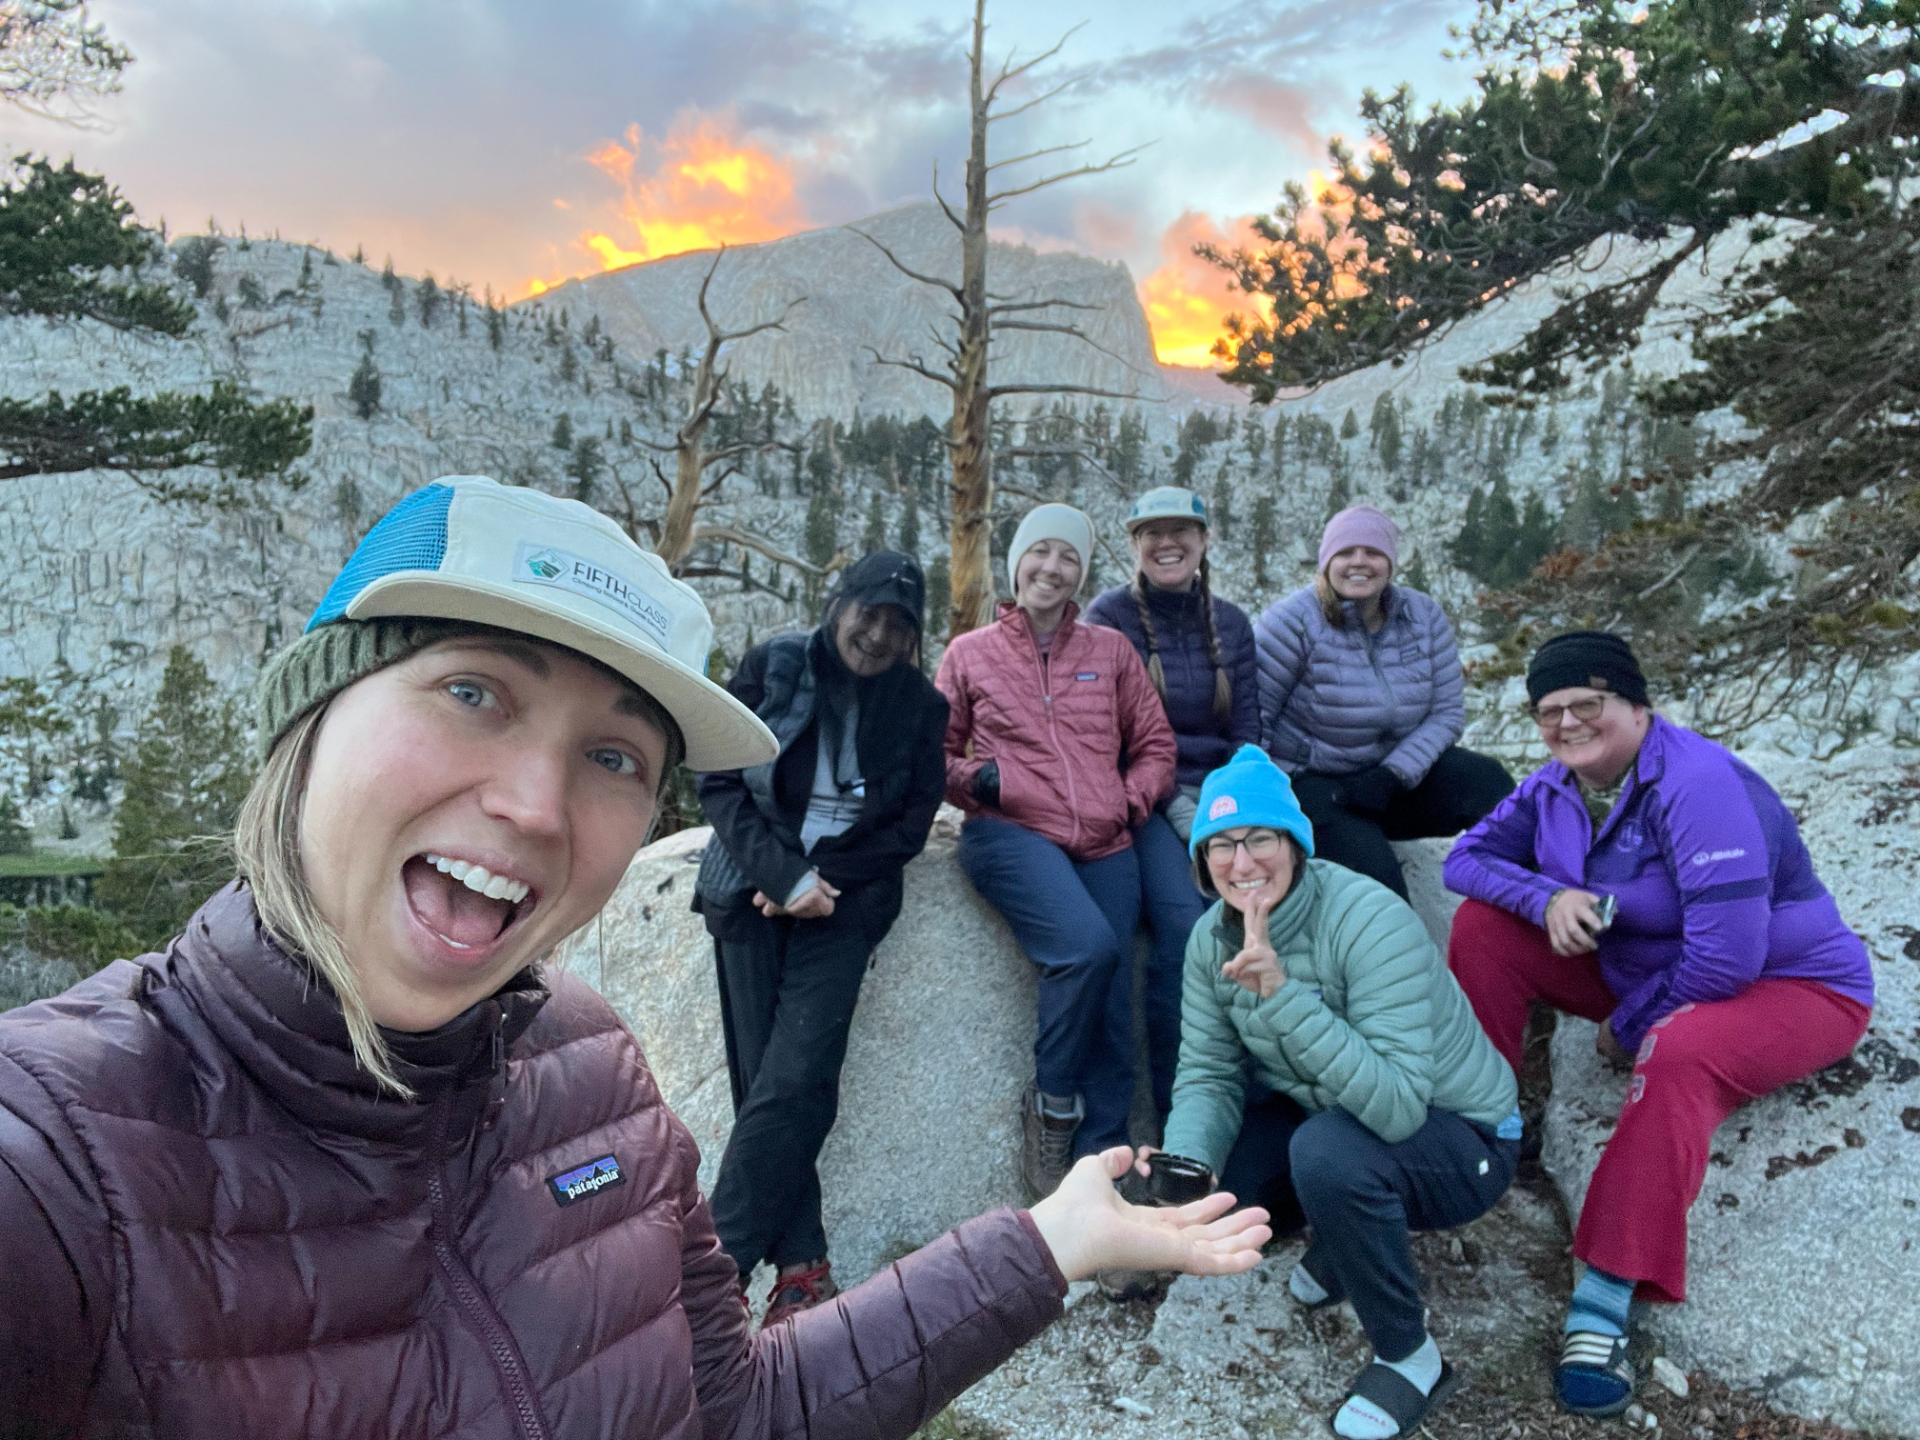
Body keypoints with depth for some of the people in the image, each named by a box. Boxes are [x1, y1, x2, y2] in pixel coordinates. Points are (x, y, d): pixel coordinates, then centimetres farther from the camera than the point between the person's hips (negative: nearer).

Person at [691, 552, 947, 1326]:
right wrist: (783, 876, -13)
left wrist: (823, 881, -9)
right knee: (760, 1083, -3)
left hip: (842, 903, 0)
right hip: (754, 892, 1)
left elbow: (912, 823, 3)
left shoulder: (918, 703, 2)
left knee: (793, 1082, -14)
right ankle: (801, 1263, 7)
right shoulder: (771, 666, -1)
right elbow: (719, 782, -3)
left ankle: (717, 1260, -5)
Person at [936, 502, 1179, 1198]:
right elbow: (935, 755, 13)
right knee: (1088, 945, -28)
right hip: (1011, 834, -3)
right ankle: (1050, 1107, -7)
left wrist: (1132, 802, 2)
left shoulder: (1111, 650, 17)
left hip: (1105, 845, 3)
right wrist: (981, 779, -7)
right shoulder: (969, 654, 13)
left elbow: (1155, 745, 19)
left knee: (1111, 1006, -8)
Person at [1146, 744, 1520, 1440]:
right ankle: (1338, 1246, 18)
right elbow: (1208, 1078, -9)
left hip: (1458, 1139, -6)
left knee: (1329, 1147, -35)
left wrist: (1282, 992, -45)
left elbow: (1396, 1107, -39)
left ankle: (1410, 1358, -8)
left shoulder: (1369, 921, -31)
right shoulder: (1213, 937, -10)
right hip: (1323, 1115, 6)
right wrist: (1185, 1165, -29)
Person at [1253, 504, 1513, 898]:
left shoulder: (1425, 616, 0)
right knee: (1377, 876, -29)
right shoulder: (1294, 621, -13)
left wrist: (1393, 775, -16)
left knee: (1487, 781, -21)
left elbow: (1446, 712, -1)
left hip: (1398, 774, 5)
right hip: (1311, 783, -5)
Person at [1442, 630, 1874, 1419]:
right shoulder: (1556, 784, -5)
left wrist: (1628, 1028, -16)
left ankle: (1606, 1299, -37)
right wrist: (1546, 898, -23)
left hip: (1790, 986, -7)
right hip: (1639, 968, 7)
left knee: (1675, 1054, -41)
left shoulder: (1699, 785, -28)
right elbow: (1469, 856, -1)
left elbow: (1725, 957, -32)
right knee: (1483, 924, -9)